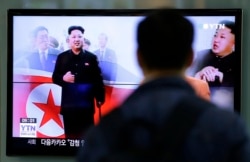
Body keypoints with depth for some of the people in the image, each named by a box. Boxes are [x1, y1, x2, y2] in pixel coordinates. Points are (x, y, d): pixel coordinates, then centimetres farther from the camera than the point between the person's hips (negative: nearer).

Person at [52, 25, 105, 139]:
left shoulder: (91, 57, 4)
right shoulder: (62, 57, 5)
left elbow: (98, 79, 4)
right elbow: (54, 78, 7)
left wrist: (100, 98, 2)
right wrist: (63, 78, -15)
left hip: (86, 103, -1)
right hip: (68, 104, 1)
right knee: (70, 134, 5)